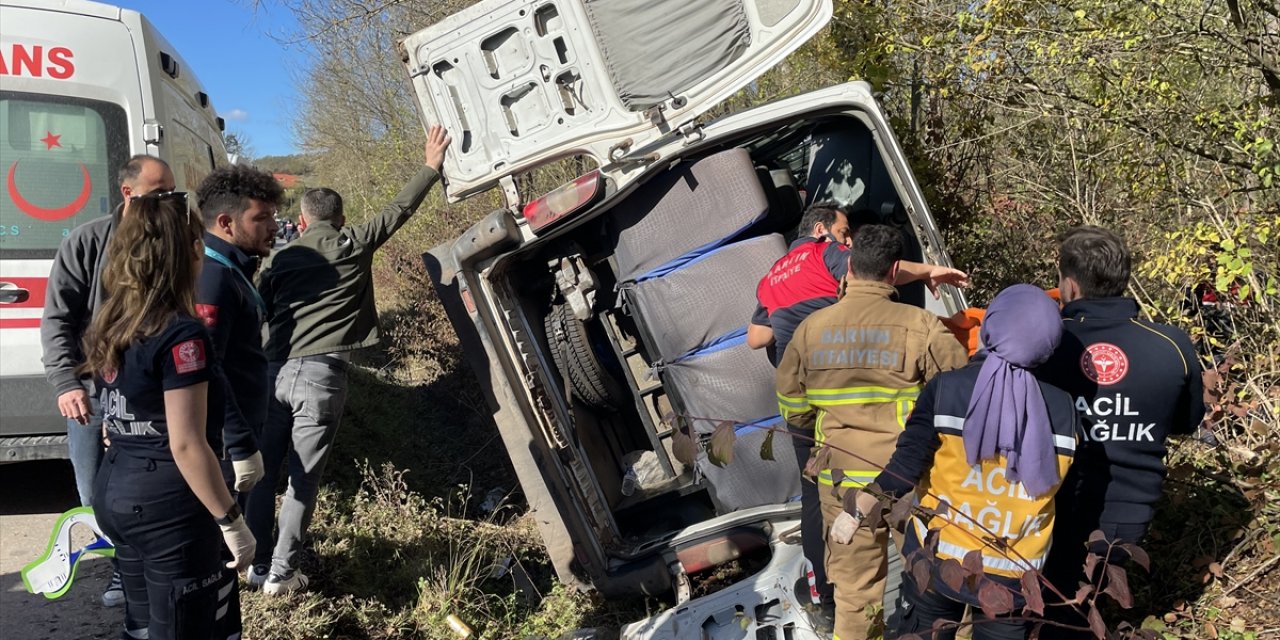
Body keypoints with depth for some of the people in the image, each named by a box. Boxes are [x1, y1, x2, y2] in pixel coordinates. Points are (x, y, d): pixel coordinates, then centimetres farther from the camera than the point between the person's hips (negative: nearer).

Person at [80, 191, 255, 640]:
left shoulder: (109, 325, 5)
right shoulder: (181, 334, -20)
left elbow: (118, 420, 13)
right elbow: (186, 446, -22)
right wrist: (231, 522, -16)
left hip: (113, 492, 8)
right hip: (168, 506, -8)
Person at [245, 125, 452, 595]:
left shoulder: (279, 259, 13)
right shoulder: (354, 244, 5)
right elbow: (401, 208, 12)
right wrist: (432, 166, 23)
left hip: (277, 371, 4)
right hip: (322, 374, -3)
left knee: (264, 471, 15)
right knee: (303, 478, 3)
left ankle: (258, 566, 22)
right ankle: (281, 574, 8)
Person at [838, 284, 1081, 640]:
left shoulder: (945, 389, -15)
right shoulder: (1064, 409, -11)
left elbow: (904, 468, -13)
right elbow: (1069, 489, -3)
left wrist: (855, 511, -2)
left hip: (937, 561, 0)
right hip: (1013, 575, 1)